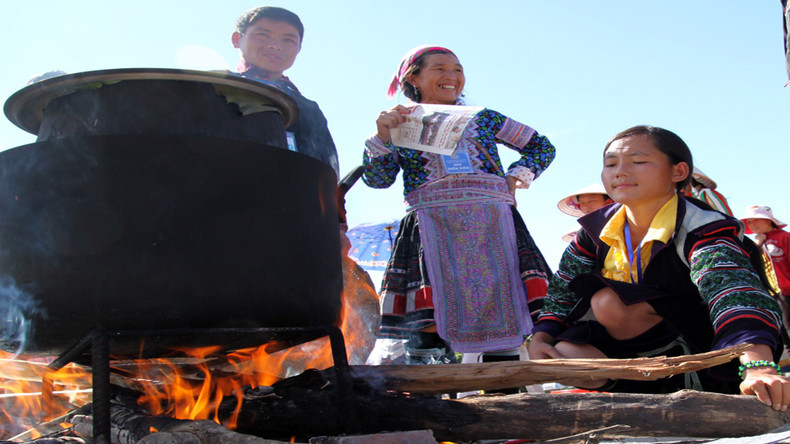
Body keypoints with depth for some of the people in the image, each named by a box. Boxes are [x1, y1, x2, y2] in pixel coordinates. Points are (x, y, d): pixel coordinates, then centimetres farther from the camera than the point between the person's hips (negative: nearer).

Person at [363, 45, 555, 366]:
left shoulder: (482, 118, 21)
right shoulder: (400, 127, 18)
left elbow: (541, 147, 26)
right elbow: (376, 178, 6)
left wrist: (516, 177, 11)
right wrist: (382, 136, -7)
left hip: (491, 225, 2)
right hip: (431, 227, -2)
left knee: (503, 311, -7)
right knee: (430, 322, -15)